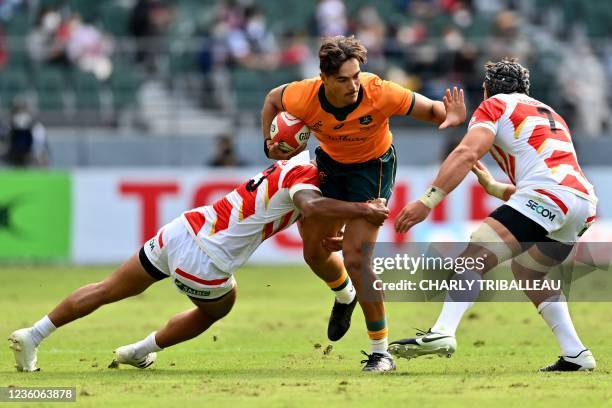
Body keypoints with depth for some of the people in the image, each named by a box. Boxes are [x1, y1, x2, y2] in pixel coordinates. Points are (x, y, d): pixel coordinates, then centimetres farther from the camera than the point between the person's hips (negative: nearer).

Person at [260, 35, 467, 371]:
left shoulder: (379, 94, -34)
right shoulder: (304, 97, -26)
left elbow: (431, 109, -24)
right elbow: (272, 98, -1)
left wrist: (451, 117, -46)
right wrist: (269, 142, -9)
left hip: (372, 168, -4)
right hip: (330, 164, 4)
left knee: (356, 258, -17)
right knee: (314, 252, 13)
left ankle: (381, 352, -7)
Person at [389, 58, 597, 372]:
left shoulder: (495, 105, 13)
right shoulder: (549, 114, 35)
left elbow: (467, 153, -6)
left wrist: (428, 200, -11)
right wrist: (491, 185, 47)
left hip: (549, 193, -8)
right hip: (585, 203, 8)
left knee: (474, 258, -15)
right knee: (526, 271, 29)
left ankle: (442, 332, -37)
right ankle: (575, 354, 20)